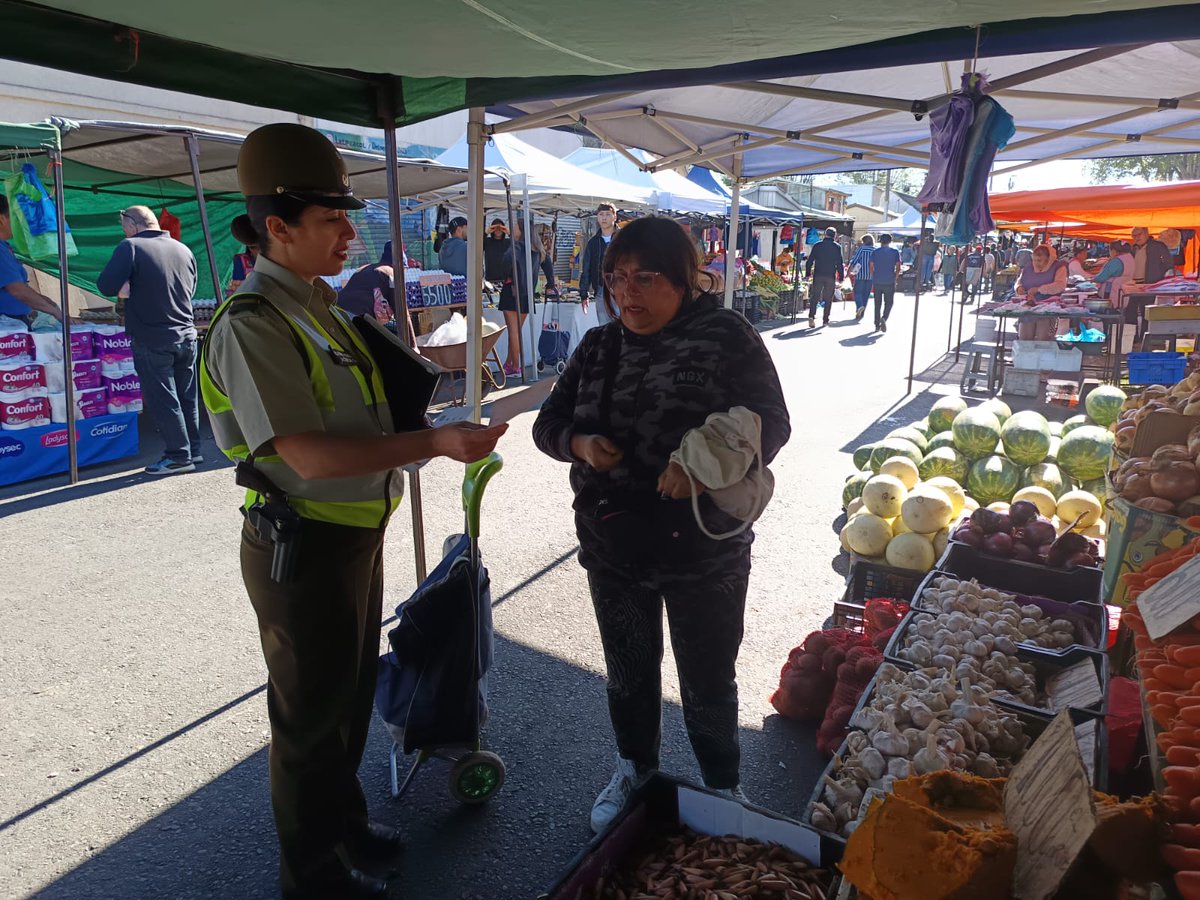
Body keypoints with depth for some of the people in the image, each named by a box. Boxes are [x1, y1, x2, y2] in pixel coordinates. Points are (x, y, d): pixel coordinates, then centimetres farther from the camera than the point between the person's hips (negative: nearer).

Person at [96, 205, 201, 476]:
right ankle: (193, 450, 20)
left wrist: (133, 284, 6)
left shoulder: (130, 247, -10)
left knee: (162, 400, 2)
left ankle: (178, 456, 4)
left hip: (152, 341, -5)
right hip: (186, 336, 6)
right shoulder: (183, 250, 7)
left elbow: (107, 286, -12)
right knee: (187, 397, 13)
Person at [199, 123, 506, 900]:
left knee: (352, 694, 25)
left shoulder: (319, 303, 8)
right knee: (312, 715, 11)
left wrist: (422, 439, 4)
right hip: (305, 549, -9)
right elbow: (309, 454, -29)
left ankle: (343, 819, 49)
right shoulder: (252, 324, -21)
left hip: (357, 532, 9)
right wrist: (433, 443, -31)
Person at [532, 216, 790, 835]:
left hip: (705, 549, -4)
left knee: (708, 684, 13)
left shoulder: (727, 338, -10)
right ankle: (633, 773, 48)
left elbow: (770, 424, -12)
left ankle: (725, 791, 39)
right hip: (613, 546, 4)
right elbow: (549, 423, 7)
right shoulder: (599, 347, 4)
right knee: (628, 673, 22)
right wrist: (580, 443, -16)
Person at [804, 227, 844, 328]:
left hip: (818, 275, 1)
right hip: (831, 276, -1)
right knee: (828, 299, 8)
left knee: (814, 296, 2)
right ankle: (825, 320, 9)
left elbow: (809, 261, 4)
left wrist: (808, 274, 12)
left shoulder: (817, 245, 4)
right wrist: (841, 277, 2)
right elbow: (840, 264, -2)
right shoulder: (837, 247, -1)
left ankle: (812, 316, -17)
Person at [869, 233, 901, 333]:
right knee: (888, 303, 7)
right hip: (890, 282, -1)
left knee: (877, 304, 10)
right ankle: (884, 318, -19)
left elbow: (871, 267, 2)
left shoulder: (875, 252, 3)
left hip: (877, 282, 1)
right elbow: (898, 268, -3)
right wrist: (895, 278, 11)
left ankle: (877, 325, 12)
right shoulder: (895, 252, 0)